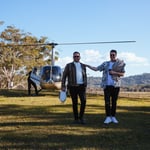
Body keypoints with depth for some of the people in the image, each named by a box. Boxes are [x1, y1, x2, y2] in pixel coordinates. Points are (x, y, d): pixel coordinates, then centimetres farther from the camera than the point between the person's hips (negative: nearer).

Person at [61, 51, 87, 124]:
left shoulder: (83, 66, 14)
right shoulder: (69, 65, 4)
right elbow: (64, 76, 2)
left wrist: (85, 85, 10)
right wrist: (63, 86, -5)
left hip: (81, 86, 2)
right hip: (73, 87, -2)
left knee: (83, 101, -12)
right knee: (75, 103, 1)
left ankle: (81, 117, 3)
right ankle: (76, 118, 12)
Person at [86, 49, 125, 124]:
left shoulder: (120, 63, 6)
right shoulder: (105, 63, 11)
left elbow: (122, 74, 2)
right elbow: (96, 69, 11)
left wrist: (114, 72, -12)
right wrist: (87, 65, 6)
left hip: (116, 85, -1)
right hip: (107, 85, 1)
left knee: (114, 101, 4)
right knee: (107, 101, -6)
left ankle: (113, 117, 13)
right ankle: (108, 117, -3)